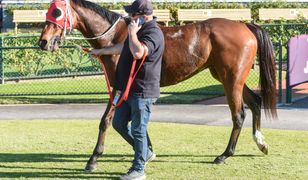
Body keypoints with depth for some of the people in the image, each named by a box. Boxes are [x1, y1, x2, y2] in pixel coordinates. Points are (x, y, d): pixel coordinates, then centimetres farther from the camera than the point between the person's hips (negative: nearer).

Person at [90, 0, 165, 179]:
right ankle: (145, 153, 30)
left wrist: (132, 33, -23)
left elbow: (138, 52, -36)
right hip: (129, 89, 10)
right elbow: (122, 47, 31)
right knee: (119, 124, 17)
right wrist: (101, 51, 37)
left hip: (142, 92, -10)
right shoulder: (141, 30, 15)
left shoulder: (153, 33, -18)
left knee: (138, 130, -3)